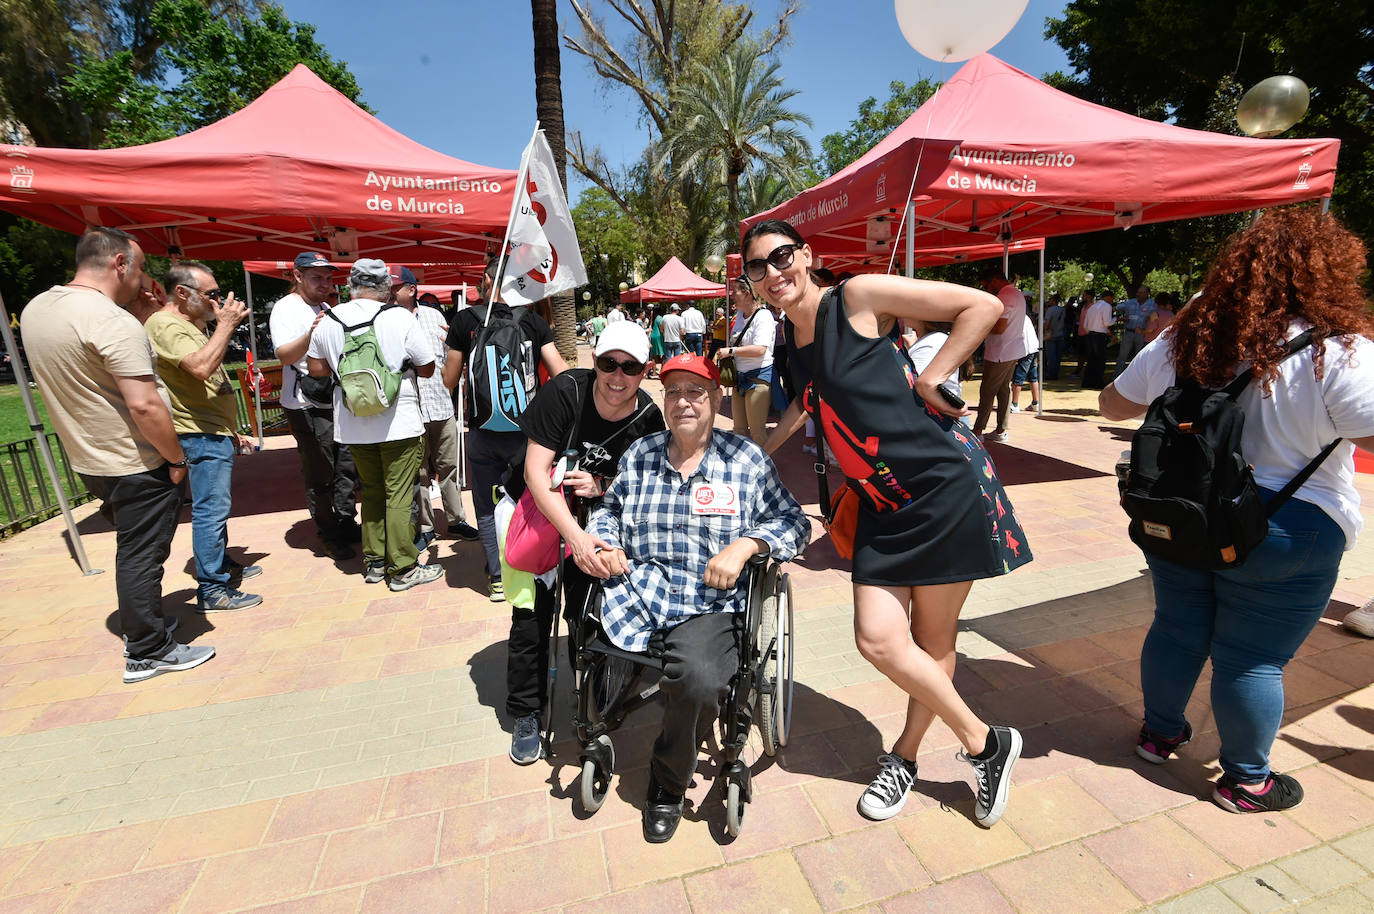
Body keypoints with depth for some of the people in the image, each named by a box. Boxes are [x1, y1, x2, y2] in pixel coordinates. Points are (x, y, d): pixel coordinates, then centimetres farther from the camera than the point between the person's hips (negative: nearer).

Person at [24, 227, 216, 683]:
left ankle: (141, 624, 37)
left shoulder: (36, 309, 7)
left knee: (132, 550, 22)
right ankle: (148, 652, 15)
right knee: (142, 556, 2)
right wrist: (177, 458, -15)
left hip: (90, 460, 9)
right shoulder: (114, 322, -23)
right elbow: (144, 405, -28)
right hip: (137, 465, -9)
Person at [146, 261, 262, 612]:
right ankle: (212, 589, -2)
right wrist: (226, 324, -22)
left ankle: (222, 563, 33)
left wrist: (230, 430, 23)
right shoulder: (165, 325, -14)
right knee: (211, 509, -8)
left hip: (215, 432, 11)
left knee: (217, 505, 19)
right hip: (201, 435, -11)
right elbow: (201, 367, -32)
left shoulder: (187, 326, 19)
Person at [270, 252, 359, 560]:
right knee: (320, 475, 0)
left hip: (337, 401, 8)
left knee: (347, 467, 10)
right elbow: (284, 355, -22)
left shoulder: (325, 308, 17)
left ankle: (346, 525, 22)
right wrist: (310, 335, -37)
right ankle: (329, 536, 12)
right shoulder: (286, 308, -8)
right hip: (307, 405, -7)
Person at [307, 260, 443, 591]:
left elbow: (316, 368, 9)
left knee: (371, 491, 18)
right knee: (399, 496, 1)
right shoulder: (400, 318, -12)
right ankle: (402, 569, 9)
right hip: (399, 424, -5)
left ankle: (374, 562, 25)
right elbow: (427, 369, -6)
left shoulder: (328, 321, 2)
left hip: (352, 425, 5)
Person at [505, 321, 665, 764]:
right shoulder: (566, 391, -25)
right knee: (532, 610, 0)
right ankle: (526, 714, 21)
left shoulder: (649, 418, -16)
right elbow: (536, 471, -26)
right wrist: (575, 535, -36)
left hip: (597, 515, 2)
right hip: (540, 509, -2)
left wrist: (601, 487, -28)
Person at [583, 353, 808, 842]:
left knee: (700, 682, -28)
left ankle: (668, 783, 6)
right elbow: (609, 508, 23)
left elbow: (793, 521, 4)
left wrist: (743, 546, -12)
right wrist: (600, 539, 1)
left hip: (709, 604, -2)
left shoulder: (746, 458, 3)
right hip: (634, 595, 3)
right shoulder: (640, 453, 11)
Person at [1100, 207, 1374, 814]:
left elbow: (1113, 404, 6)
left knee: (1177, 628, 20)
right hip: (1283, 534, -4)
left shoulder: (1182, 342, -3)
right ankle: (1245, 780, 30)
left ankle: (1159, 732, 40)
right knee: (1253, 659, 10)